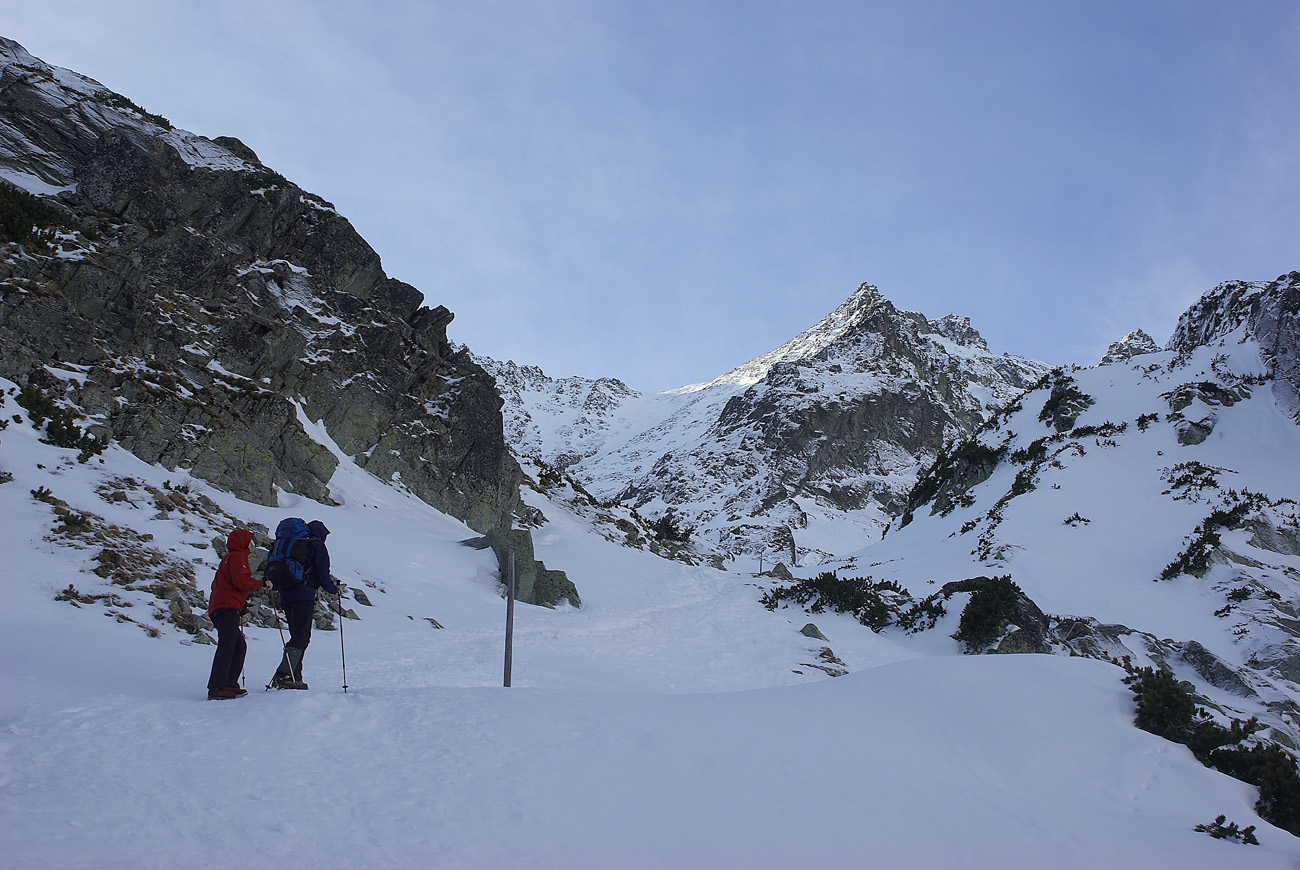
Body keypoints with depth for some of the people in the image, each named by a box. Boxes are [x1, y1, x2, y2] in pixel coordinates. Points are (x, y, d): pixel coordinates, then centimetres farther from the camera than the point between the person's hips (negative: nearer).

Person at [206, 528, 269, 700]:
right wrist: (262, 583, -4)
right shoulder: (237, 556, -2)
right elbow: (241, 582, -16)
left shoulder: (228, 558, 27)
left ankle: (230, 685, 13)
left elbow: (216, 584, 29)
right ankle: (216, 689, -28)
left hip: (217, 607, 11)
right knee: (227, 646, -19)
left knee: (239, 646, 16)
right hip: (228, 608, -11)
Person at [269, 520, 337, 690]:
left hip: (285, 596, 8)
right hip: (304, 596, -8)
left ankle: (295, 677, 8)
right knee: (301, 638, -10)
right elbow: (322, 574, -4)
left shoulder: (292, 544, 22)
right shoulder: (316, 545, 1)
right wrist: (334, 589, 10)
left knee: (298, 637, 14)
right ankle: (283, 675, -23)